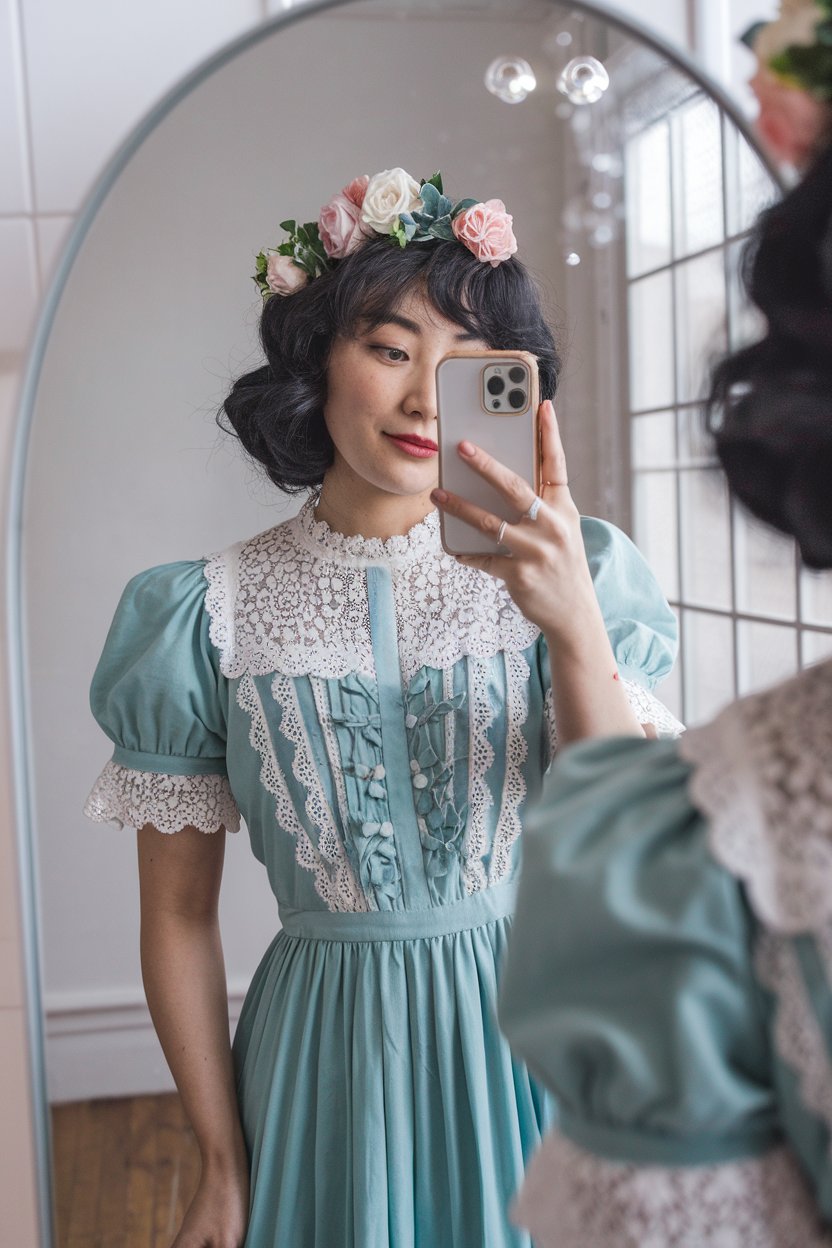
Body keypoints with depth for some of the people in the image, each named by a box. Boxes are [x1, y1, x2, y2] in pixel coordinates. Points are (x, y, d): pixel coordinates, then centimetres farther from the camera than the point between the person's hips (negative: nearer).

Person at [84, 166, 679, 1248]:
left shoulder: (566, 578, -7)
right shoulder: (212, 613, -8)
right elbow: (180, 915, -2)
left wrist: (574, 627, -31)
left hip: (525, 1045, 1)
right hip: (324, 1060, 0)